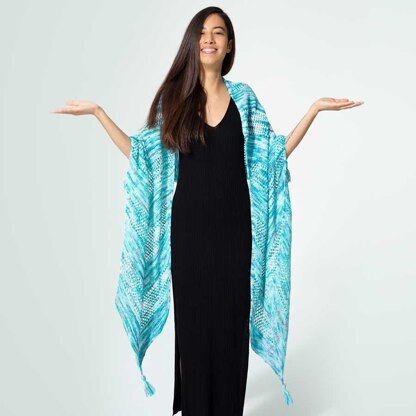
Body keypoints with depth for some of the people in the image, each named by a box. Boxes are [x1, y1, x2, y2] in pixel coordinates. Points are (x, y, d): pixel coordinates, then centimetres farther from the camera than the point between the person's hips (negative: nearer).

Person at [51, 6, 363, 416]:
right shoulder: (173, 95, 3)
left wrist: (314, 109, 1)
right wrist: (97, 111, 0)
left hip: (232, 226, 1)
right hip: (188, 225, 0)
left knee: (230, 319, 6)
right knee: (192, 318, 7)